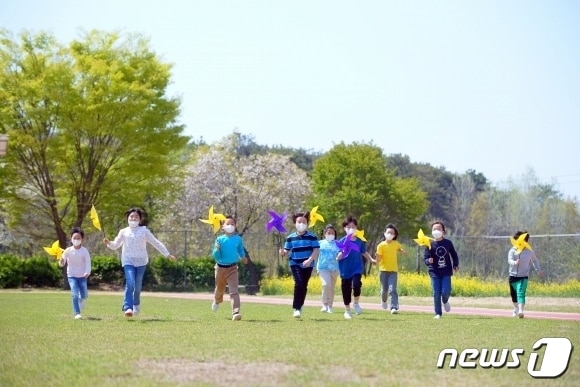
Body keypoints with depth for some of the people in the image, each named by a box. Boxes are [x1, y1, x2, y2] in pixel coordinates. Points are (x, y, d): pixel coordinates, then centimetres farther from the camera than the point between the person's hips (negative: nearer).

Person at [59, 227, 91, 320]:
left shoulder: (85, 251, -9)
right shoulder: (68, 251, -7)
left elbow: (88, 263, -14)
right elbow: (61, 264, -6)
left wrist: (87, 272, -31)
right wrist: (61, 261, -30)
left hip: (82, 276, 1)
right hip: (71, 276, -1)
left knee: (84, 295, 2)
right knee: (75, 294, -14)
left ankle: (82, 299, 40)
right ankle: (77, 313, -7)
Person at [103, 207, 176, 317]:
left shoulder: (144, 231, 7)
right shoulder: (123, 232, 9)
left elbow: (156, 243, 10)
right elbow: (115, 245, 10)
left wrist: (167, 254, 9)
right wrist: (108, 243, -13)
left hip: (141, 261, 1)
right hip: (128, 261, -1)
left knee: (138, 285, 4)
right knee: (130, 283, -18)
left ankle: (136, 305, 28)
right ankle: (128, 307, -20)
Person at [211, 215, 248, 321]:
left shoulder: (238, 239, -3)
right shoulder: (219, 239, -7)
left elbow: (241, 251, 16)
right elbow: (215, 256, -8)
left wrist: (243, 258, -2)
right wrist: (217, 249, -27)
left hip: (232, 268, -1)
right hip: (221, 267, 1)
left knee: (234, 290, -16)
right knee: (219, 289, 22)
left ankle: (236, 312, -25)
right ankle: (217, 301, 56)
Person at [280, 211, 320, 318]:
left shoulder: (312, 237, -2)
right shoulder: (291, 237, 3)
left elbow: (316, 250, -8)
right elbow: (287, 251, 6)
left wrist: (310, 260, -24)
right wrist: (283, 252, -18)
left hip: (307, 265, 1)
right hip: (295, 264, -1)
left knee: (304, 286, 8)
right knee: (299, 284, -18)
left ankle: (299, 307, 24)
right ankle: (296, 308, -14)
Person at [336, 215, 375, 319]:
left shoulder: (359, 241, 2)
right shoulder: (342, 241, -7)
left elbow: (364, 252, 19)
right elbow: (338, 257, -10)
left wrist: (371, 259, 13)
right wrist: (341, 254, -29)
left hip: (357, 269, 1)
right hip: (345, 270, -1)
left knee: (356, 284, -24)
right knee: (346, 290, 7)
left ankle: (356, 303, 2)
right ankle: (347, 311, 26)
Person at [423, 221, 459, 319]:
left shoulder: (448, 243, 2)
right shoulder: (430, 244, -5)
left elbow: (454, 255, 13)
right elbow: (426, 258, -7)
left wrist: (455, 265, -1)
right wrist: (429, 261, -30)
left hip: (446, 272, 1)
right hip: (435, 272, -1)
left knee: (446, 291, -12)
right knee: (436, 294, -2)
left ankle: (445, 301, 24)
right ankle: (438, 314, 11)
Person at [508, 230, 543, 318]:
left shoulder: (529, 252, -2)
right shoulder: (512, 251, -5)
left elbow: (535, 260, 18)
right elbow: (509, 260, -22)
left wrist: (538, 270, 22)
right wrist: (515, 263, -44)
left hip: (523, 276, -2)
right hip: (513, 275, 2)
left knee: (521, 293, -22)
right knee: (513, 294, 17)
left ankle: (521, 311, -31)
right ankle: (516, 309, 42)